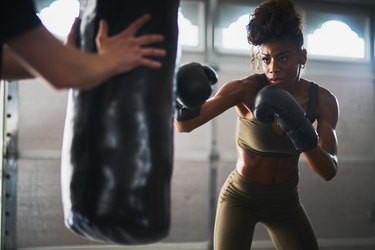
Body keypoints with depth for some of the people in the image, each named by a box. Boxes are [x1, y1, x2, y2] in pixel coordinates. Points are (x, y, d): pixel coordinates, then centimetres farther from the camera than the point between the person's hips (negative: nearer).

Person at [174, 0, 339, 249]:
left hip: (286, 201, 3)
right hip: (240, 197, -3)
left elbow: (329, 171, -16)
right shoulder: (245, 90, -22)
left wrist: (304, 136, -35)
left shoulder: (322, 100, -13)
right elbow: (184, 125, -29)